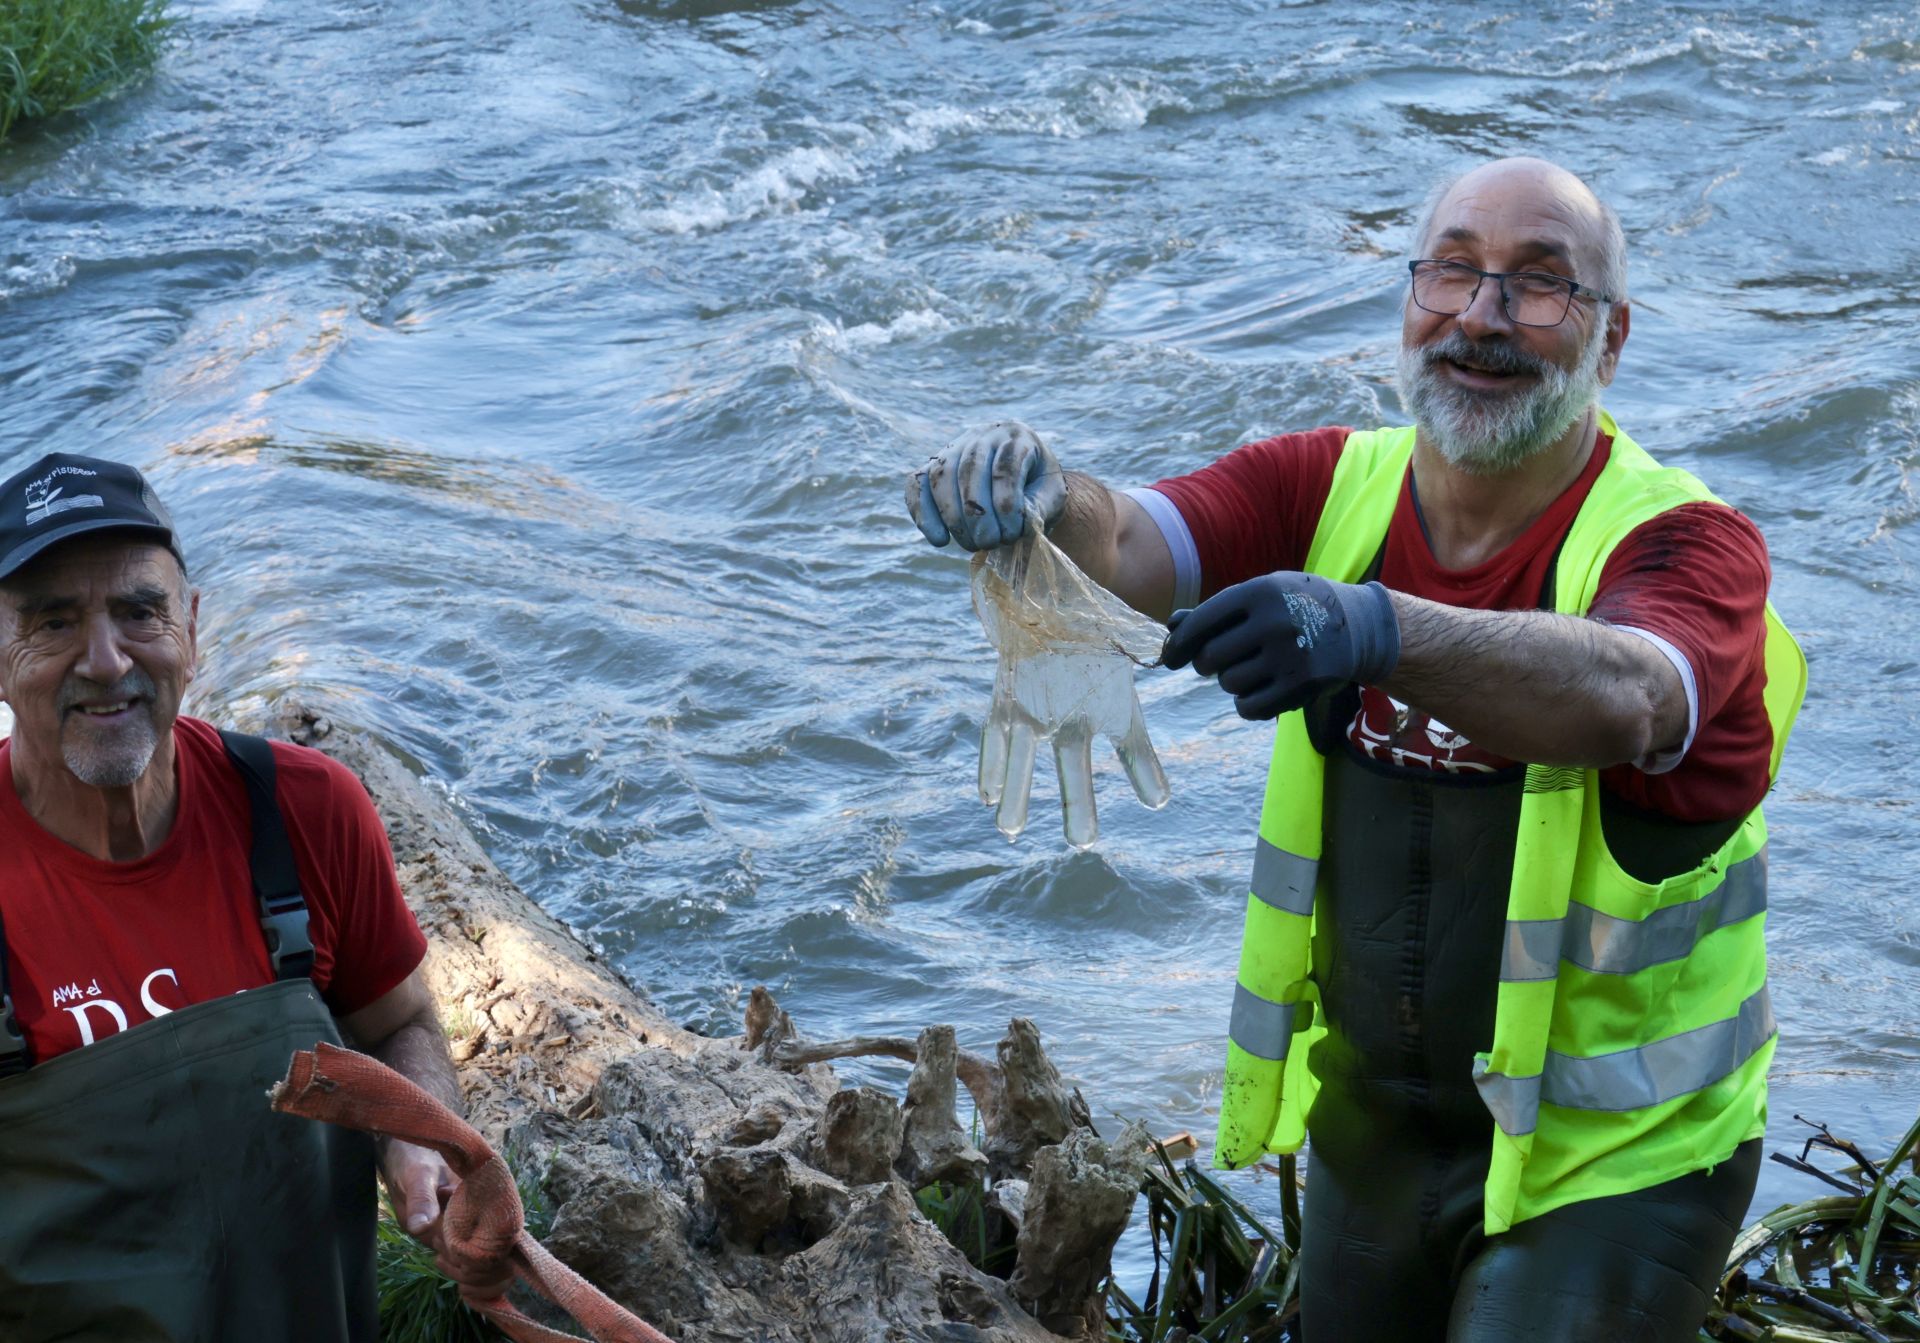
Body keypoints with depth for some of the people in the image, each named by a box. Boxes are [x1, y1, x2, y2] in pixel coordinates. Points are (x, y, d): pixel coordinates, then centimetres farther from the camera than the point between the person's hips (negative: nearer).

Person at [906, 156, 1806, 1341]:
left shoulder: (1684, 541, -17)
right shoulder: (1331, 491, -4)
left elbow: (1616, 698, -40)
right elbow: (1126, 551, -21)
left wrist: (1374, 627, -57)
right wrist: (1034, 493, -44)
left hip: (1608, 1152, -4)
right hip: (1369, 1115, 5)